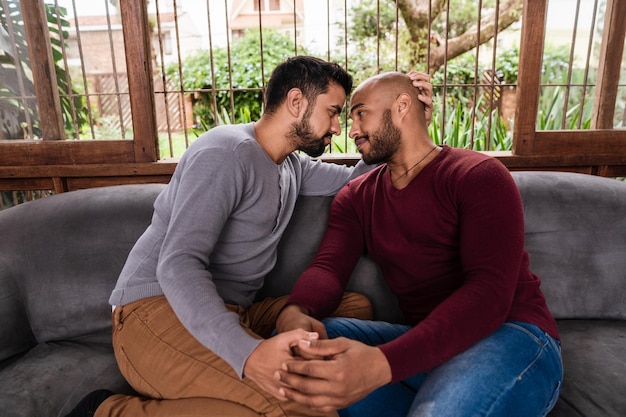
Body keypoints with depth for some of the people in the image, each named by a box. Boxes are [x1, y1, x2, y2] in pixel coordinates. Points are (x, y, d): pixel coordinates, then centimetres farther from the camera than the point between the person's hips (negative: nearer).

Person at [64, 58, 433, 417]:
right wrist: (247, 352, -40)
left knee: (356, 308, -7)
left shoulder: (292, 164, 14)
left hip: (230, 312, 9)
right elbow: (178, 263, -24)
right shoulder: (226, 152, -15)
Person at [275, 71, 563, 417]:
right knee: (291, 346, -14)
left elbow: (489, 291, -21)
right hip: (426, 343, 6)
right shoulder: (356, 196, 10)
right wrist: (296, 312, -30)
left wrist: (383, 363, -37)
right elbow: (328, 266, -3)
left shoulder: (479, 176, -8)